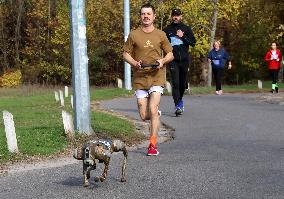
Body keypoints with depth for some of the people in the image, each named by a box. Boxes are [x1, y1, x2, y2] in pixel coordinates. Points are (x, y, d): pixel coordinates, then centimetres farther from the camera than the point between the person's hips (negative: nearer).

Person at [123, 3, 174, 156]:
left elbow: (170, 54, 13)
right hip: (139, 78, 1)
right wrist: (135, 63, -9)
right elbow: (126, 54, 11)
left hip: (157, 76, -1)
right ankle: (156, 114, 39)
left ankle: (153, 145, -9)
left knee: (153, 110, -16)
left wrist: (162, 61, -9)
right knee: (144, 116, 1)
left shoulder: (160, 35, 7)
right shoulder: (133, 35, 5)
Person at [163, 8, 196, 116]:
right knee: (175, 83, -13)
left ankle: (180, 100, 34)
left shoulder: (186, 29, 9)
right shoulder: (167, 30, 9)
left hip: (184, 59, 2)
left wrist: (183, 36, -9)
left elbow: (193, 42, 1)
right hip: (173, 60, -1)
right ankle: (178, 106, -14)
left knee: (183, 83, 9)